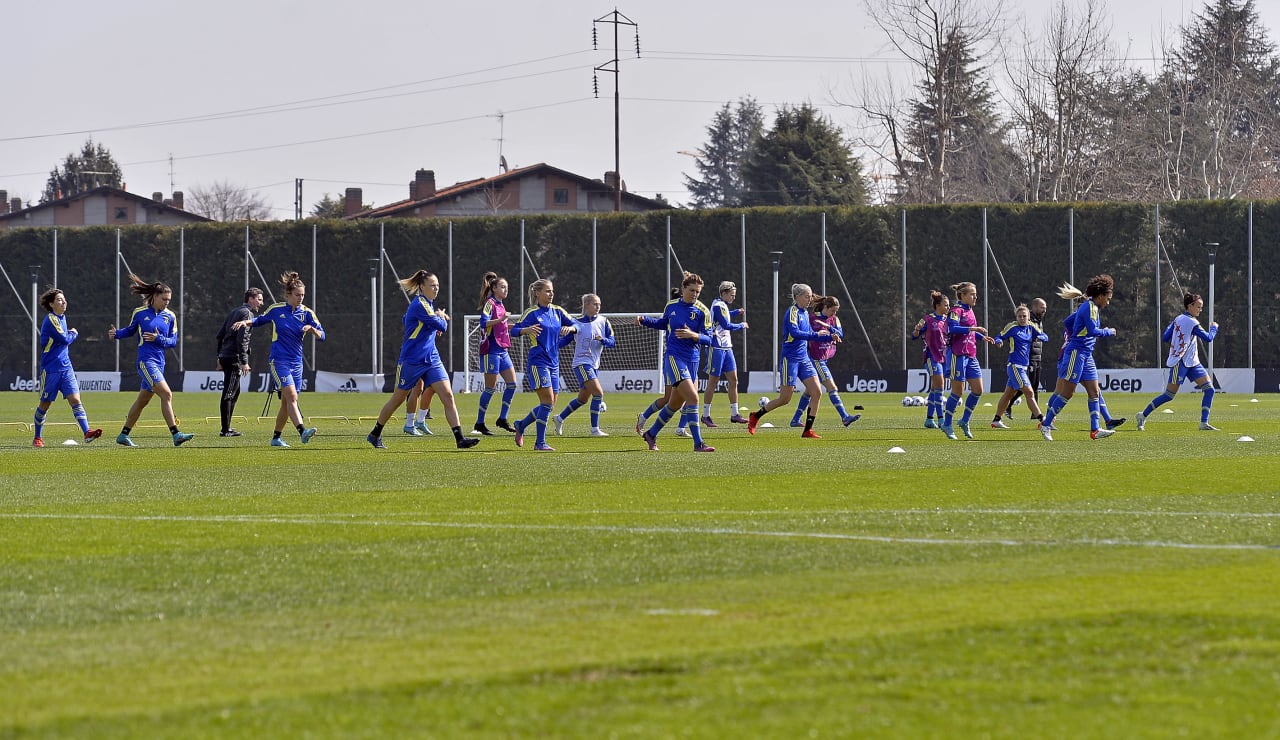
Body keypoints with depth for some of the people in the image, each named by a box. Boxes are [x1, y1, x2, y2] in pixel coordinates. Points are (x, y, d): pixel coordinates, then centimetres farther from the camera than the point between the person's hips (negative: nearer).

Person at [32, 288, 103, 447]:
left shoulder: (62, 317, 12)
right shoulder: (51, 319, -14)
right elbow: (65, 339, -19)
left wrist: (70, 334, 5)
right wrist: (74, 334, 1)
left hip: (66, 367, 6)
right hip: (50, 368, -6)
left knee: (75, 400, -9)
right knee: (45, 404, 6)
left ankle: (87, 432, -21)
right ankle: (38, 438, 20)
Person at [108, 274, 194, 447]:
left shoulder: (170, 316, 7)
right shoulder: (139, 313, -1)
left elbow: (173, 341, 6)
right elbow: (131, 330, 15)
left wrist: (159, 339, -11)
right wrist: (116, 333, -1)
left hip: (159, 362, 6)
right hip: (145, 360, -6)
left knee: (142, 401, 14)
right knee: (166, 394, -18)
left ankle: (123, 435, 26)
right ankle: (176, 435, -21)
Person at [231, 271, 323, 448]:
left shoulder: (307, 313, 2)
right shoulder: (276, 309, -1)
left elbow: (322, 336, -1)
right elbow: (260, 320, 18)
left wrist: (312, 329, -20)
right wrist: (245, 322, 2)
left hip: (296, 363, 4)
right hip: (278, 361, -4)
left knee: (286, 403, 7)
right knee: (291, 395, -21)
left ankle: (276, 438, 21)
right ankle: (302, 431, -34)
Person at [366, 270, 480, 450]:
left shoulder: (428, 304, 12)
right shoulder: (419, 304, -16)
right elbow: (441, 326, -20)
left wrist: (439, 318, 8)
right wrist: (442, 318, 3)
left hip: (431, 359, 7)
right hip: (412, 360, -7)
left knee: (448, 396, -9)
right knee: (397, 399, 8)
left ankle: (459, 438, -15)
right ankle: (374, 434, 26)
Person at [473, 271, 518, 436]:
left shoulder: (501, 305, 17)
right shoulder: (490, 303, -9)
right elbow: (484, 323, -23)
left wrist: (511, 326, 14)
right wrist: (500, 320, -33)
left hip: (502, 350, 9)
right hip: (491, 350, -9)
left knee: (512, 383, 3)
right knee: (490, 388, -5)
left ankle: (502, 419, 11)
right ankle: (479, 424, 2)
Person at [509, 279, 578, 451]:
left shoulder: (557, 312, 10)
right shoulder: (532, 313, -7)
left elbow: (576, 325, 14)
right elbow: (514, 330, -10)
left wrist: (569, 328, -9)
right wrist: (527, 330, -31)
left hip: (553, 363, 7)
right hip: (538, 362, -7)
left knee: (550, 404, 8)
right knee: (548, 401, -14)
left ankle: (521, 425, 29)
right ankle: (540, 442, -8)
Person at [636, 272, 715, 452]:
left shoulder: (702, 311, -1)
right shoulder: (671, 306, 4)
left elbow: (708, 339, -4)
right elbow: (663, 324, 24)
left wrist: (693, 335, -23)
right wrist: (643, 320, 12)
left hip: (692, 360, 3)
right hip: (673, 356, -3)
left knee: (676, 404, 14)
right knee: (692, 397, -18)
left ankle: (651, 434, 35)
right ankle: (698, 443, -18)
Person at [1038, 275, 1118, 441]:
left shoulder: (1088, 307, 16)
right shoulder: (1090, 307, -12)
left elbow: (1067, 322, 23)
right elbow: (1093, 330, -21)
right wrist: (1109, 332, -6)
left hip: (1086, 355, 10)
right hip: (1076, 353, -10)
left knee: (1094, 391, 3)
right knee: (1066, 393, -6)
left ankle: (1095, 430, 0)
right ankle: (1046, 424, 2)